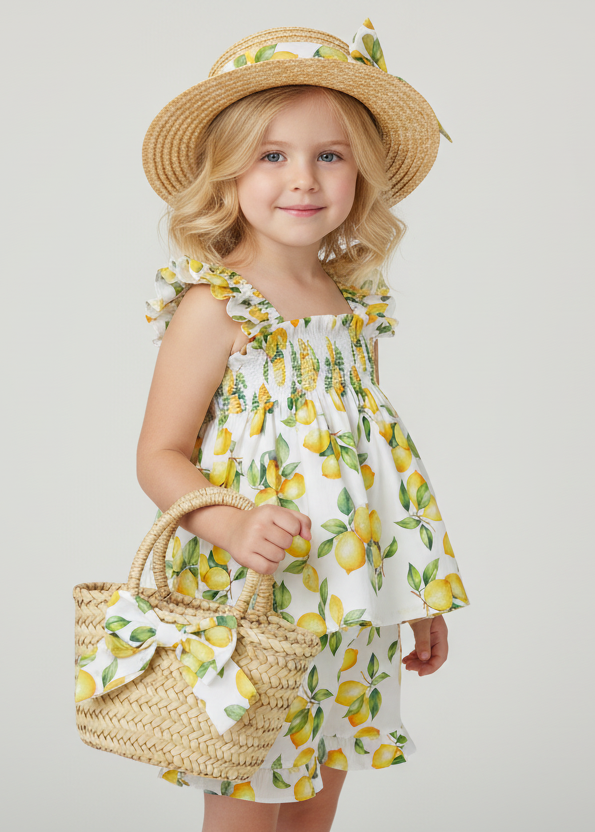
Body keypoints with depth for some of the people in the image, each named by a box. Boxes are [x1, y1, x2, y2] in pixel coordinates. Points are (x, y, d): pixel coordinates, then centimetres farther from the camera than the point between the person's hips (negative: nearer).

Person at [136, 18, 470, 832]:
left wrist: (421, 597, 18)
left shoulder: (353, 303, 7)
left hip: (345, 609, 6)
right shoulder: (215, 305, -12)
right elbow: (160, 457, -11)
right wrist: (230, 525, -31)